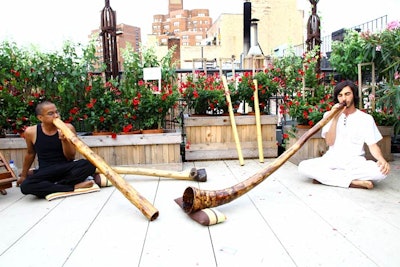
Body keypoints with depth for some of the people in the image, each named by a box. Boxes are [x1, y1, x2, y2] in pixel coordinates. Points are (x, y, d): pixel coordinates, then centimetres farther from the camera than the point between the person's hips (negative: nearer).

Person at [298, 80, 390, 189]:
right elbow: (329, 142, -4)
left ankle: (323, 176, -24)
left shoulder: (366, 118, 7)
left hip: (355, 162, 0)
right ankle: (354, 182, -25)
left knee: (381, 170, -32)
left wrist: (381, 159, -19)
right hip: (332, 160, 0)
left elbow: (373, 145, 3)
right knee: (303, 166, -26)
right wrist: (335, 118, -12)